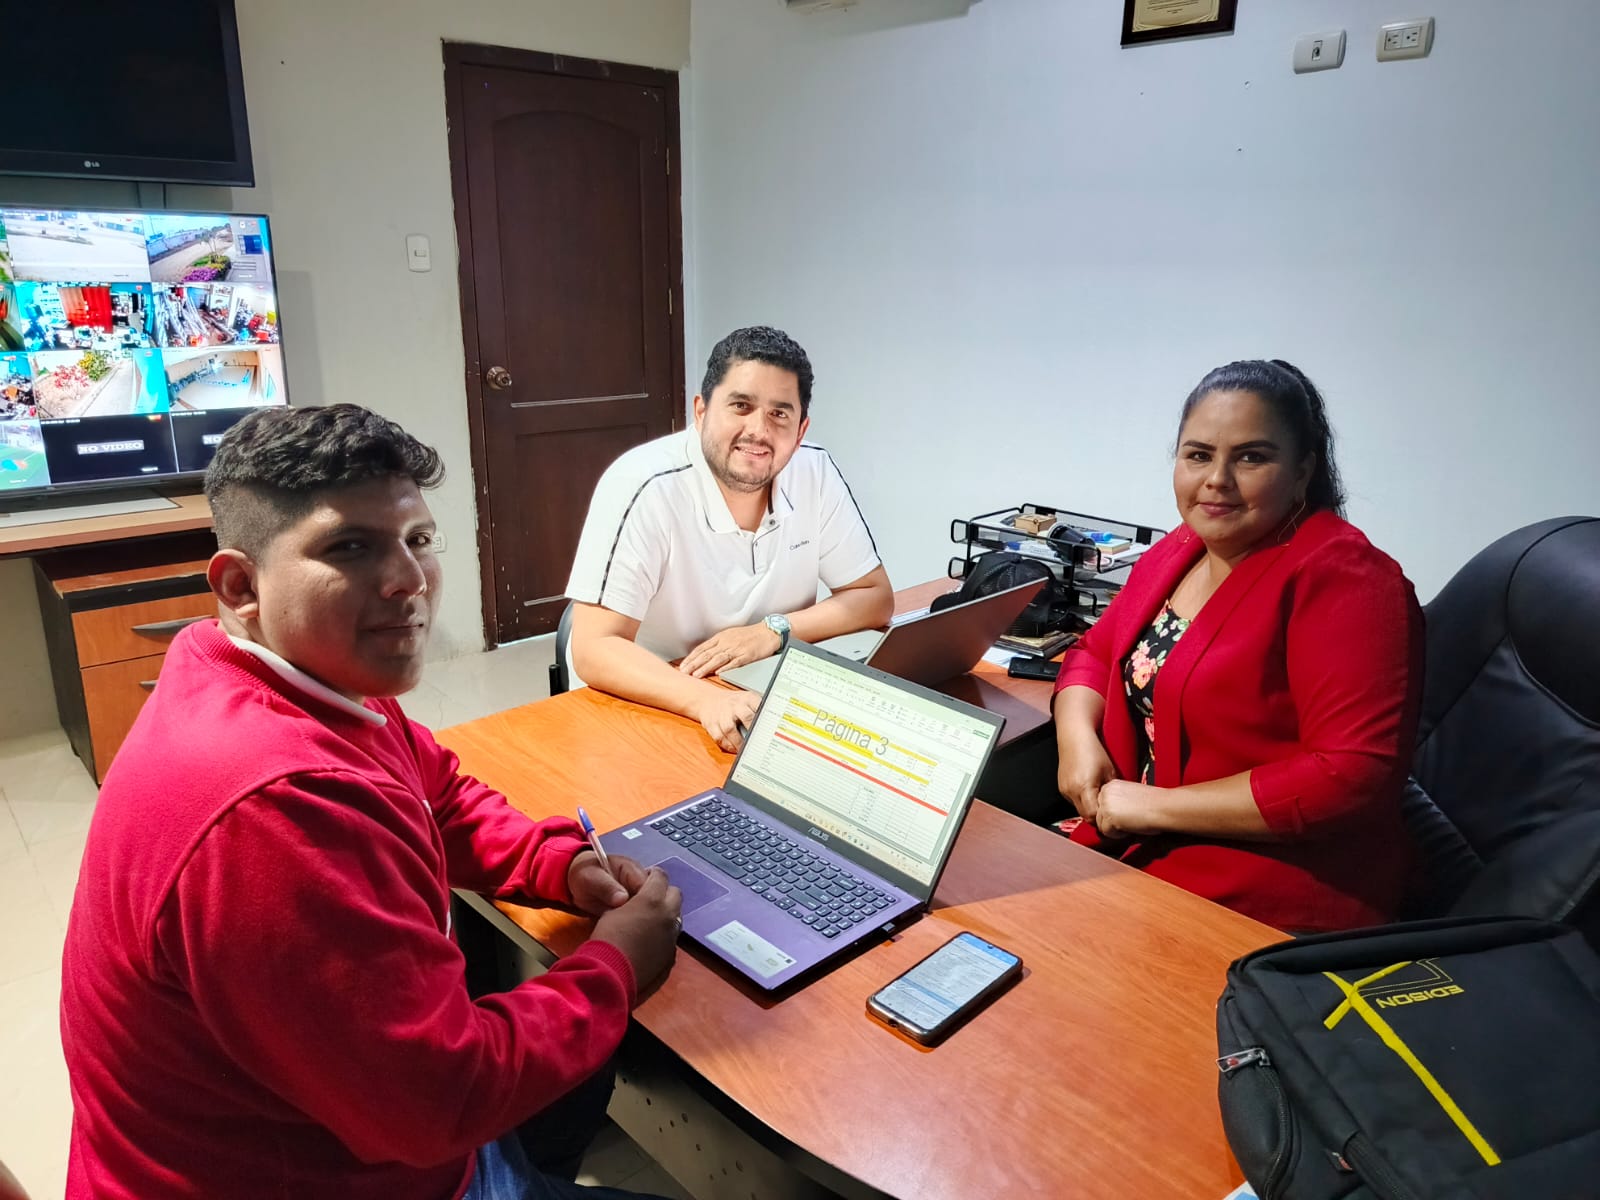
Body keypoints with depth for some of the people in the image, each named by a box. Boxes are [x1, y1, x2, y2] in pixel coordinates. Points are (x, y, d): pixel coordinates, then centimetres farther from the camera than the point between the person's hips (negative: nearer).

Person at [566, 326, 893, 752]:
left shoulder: (815, 473, -7)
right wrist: (706, 700, -38)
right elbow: (594, 649, -22)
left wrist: (773, 631, -16)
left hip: (775, 702, 4)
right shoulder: (643, 487, -20)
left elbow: (875, 596, 1)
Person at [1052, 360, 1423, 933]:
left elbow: (1354, 775, -23)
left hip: (1273, 903, -7)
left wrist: (1153, 806, -19)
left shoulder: (1342, 575, -16)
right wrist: (1077, 737, -7)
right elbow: (1094, 653, 16)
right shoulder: (1177, 551, 7)